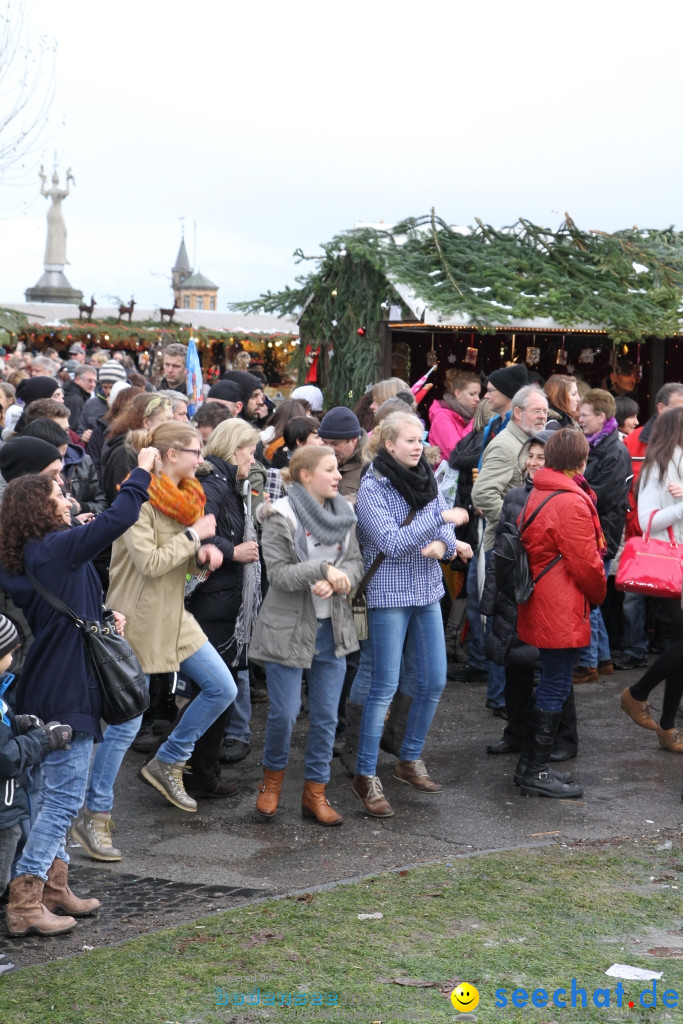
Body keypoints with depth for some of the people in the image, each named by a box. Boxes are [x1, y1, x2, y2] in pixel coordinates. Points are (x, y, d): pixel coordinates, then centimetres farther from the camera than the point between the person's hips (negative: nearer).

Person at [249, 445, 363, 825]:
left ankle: (315, 791, 18)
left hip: (333, 627, 5)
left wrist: (336, 581, -17)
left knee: (326, 716, 7)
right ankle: (273, 777, 24)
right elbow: (280, 573, -17)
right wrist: (324, 569, -24)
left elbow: (356, 564, 4)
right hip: (289, 627, -5)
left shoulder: (344, 515, 7)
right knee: (284, 712, -1)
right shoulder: (280, 517, -11)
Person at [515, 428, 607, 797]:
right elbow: (585, 563, -17)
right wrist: (599, 594, 3)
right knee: (556, 687, -3)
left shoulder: (539, 493, 9)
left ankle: (529, 762, 26)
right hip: (563, 610, -10)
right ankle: (536, 773, 2)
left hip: (540, 605, 10)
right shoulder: (572, 502, -19)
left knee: (550, 683, 19)